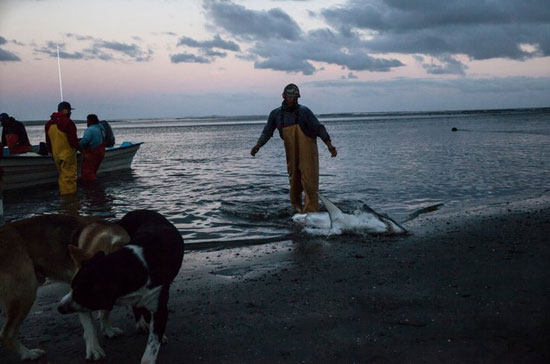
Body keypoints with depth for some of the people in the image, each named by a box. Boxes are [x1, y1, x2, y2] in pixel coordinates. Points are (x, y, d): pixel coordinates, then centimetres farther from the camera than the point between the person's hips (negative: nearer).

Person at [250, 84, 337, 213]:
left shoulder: (304, 111, -9)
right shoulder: (276, 114, 2)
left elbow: (318, 128, -11)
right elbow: (267, 132, 8)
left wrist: (329, 144, -23)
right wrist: (258, 145, -10)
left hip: (307, 151, -3)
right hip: (291, 152, 4)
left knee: (309, 180, -9)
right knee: (294, 179, 13)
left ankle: (311, 211, -6)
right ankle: (296, 206, 33)